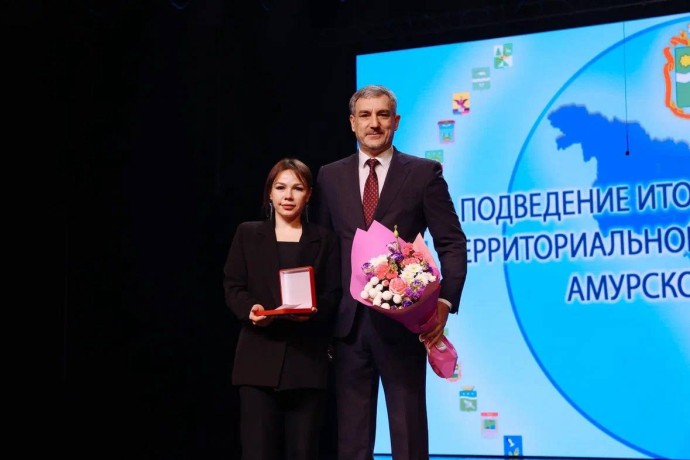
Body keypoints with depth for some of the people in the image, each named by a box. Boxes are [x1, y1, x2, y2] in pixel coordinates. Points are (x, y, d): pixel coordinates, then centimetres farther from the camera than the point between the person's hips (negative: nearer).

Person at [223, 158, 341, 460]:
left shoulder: (325, 240, 13)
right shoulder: (247, 234, 13)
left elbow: (333, 295, 5)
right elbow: (232, 287, 6)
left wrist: (312, 309, -18)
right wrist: (250, 309, -16)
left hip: (307, 359, 0)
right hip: (259, 358, 0)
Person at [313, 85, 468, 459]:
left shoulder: (424, 173, 2)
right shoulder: (330, 177, 11)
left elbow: (452, 243, 0)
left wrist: (445, 301, -13)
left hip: (404, 320, -3)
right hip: (348, 321, 3)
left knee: (408, 428, 3)